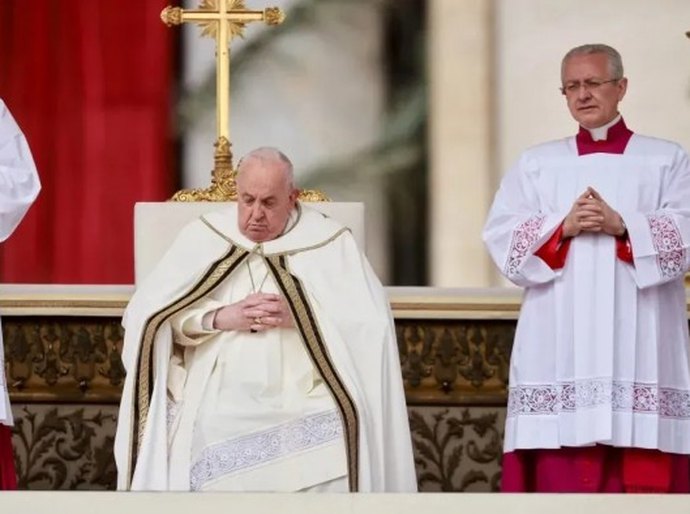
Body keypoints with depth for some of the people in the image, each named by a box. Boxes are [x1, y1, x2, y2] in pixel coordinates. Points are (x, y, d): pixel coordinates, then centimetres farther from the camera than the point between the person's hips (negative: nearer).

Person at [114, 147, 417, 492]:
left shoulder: (331, 243, 8)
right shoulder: (203, 237, 11)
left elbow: (371, 323, -2)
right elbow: (147, 314, 2)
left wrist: (300, 318, -15)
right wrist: (220, 318, -12)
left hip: (304, 399, -1)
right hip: (214, 398, 1)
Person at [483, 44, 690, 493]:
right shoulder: (536, 164, 16)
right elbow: (501, 238, 4)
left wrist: (623, 226, -17)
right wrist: (564, 227, -12)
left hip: (639, 348, -1)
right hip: (559, 349, 1)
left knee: (644, 476, -7)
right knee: (560, 473, -6)